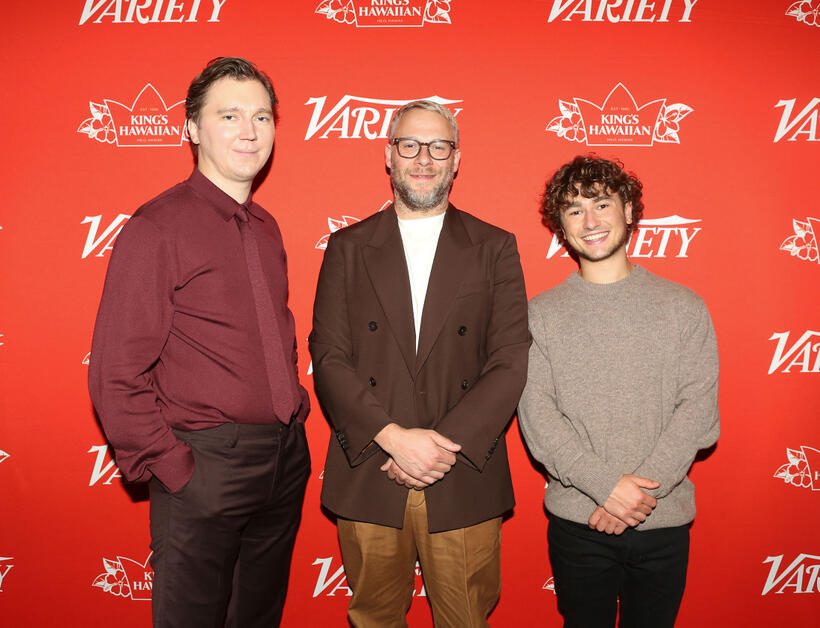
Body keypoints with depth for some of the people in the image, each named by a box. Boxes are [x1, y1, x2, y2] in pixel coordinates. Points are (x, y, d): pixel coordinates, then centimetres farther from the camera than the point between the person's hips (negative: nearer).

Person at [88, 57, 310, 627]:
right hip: (205, 468, -6)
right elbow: (116, 375, -14)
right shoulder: (158, 227, -12)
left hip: (286, 464, 7)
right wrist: (171, 469, -14)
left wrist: (296, 413, 8)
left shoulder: (266, 228, 10)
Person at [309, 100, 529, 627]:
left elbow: (511, 362, -4)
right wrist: (394, 437, -15)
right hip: (367, 481, 1)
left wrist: (446, 444, -14)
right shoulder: (348, 248, 6)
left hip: (464, 485, 0)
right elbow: (329, 360, -3)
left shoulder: (495, 249, 4)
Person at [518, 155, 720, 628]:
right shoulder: (542, 313, 0)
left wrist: (641, 489, -15)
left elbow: (700, 411, -5)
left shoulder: (684, 308, 1)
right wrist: (606, 484, -18)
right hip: (577, 522, 0)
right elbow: (536, 415, -7)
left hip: (664, 523, 1)